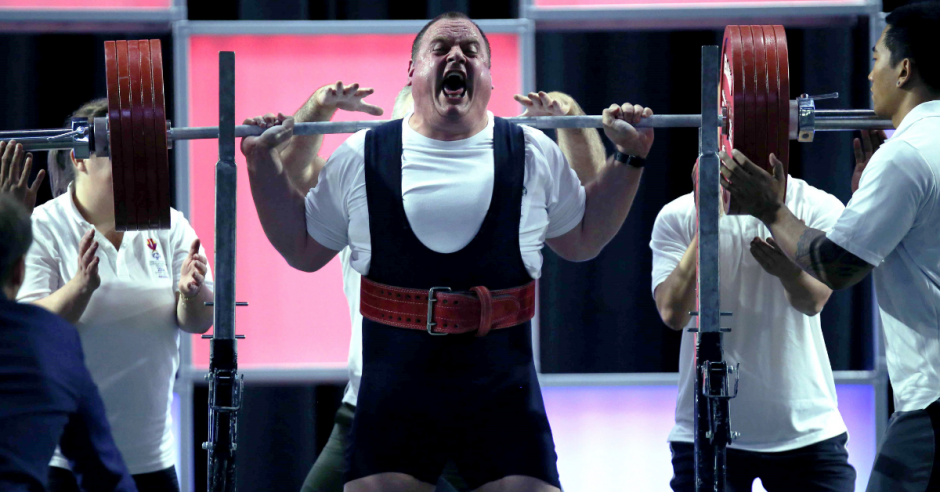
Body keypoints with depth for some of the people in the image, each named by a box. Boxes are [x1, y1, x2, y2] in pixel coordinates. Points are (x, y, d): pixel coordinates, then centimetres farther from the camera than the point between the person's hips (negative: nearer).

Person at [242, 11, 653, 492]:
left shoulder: (533, 155, 7)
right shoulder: (360, 158, 6)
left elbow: (583, 240, 19)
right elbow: (302, 250, 15)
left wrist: (629, 159, 13)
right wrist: (264, 164, 7)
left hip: (502, 396, 0)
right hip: (393, 400, 0)